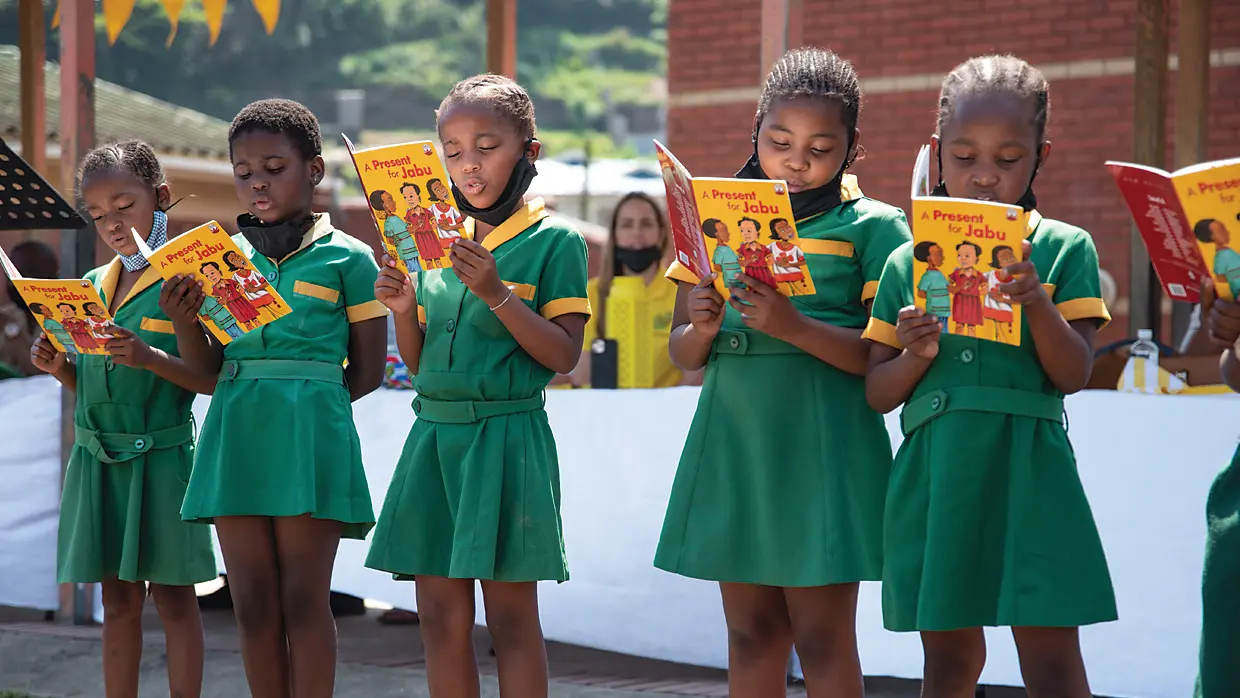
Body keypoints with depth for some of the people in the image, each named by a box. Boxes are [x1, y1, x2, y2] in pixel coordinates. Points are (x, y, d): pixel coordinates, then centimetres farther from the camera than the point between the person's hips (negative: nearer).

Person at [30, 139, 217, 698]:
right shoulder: (91, 286, 12)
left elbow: (213, 379, -10)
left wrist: (150, 358, -23)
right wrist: (59, 368, -2)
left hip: (161, 455, -5)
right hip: (97, 457, 6)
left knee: (172, 596, -1)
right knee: (117, 599, 9)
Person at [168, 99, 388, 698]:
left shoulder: (347, 257, 2)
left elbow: (367, 370, 2)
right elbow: (209, 368, 11)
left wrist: (300, 402, -3)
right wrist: (184, 322, -7)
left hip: (310, 431, -4)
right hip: (235, 429, 4)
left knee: (304, 599, -3)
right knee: (252, 603, 5)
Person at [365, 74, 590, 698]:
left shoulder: (553, 242, -3)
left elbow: (564, 355, -10)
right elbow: (418, 363, 16)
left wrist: (497, 294, -20)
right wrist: (403, 310, -4)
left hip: (506, 436, -5)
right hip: (434, 434, 5)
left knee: (511, 615, -3)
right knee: (441, 617, 5)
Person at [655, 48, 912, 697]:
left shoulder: (872, 227, -1)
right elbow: (682, 355, 14)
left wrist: (794, 327, -23)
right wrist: (701, 327, -9)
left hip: (822, 439, -4)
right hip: (733, 435, 4)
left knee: (822, 635, -2)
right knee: (750, 630, 9)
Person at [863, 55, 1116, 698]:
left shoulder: (1063, 249, 3)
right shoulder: (907, 263, 8)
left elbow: (1073, 374, -5)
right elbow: (878, 394, 10)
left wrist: (1036, 302, -20)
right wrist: (916, 355, -11)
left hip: (1028, 474, -2)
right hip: (935, 473, 2)